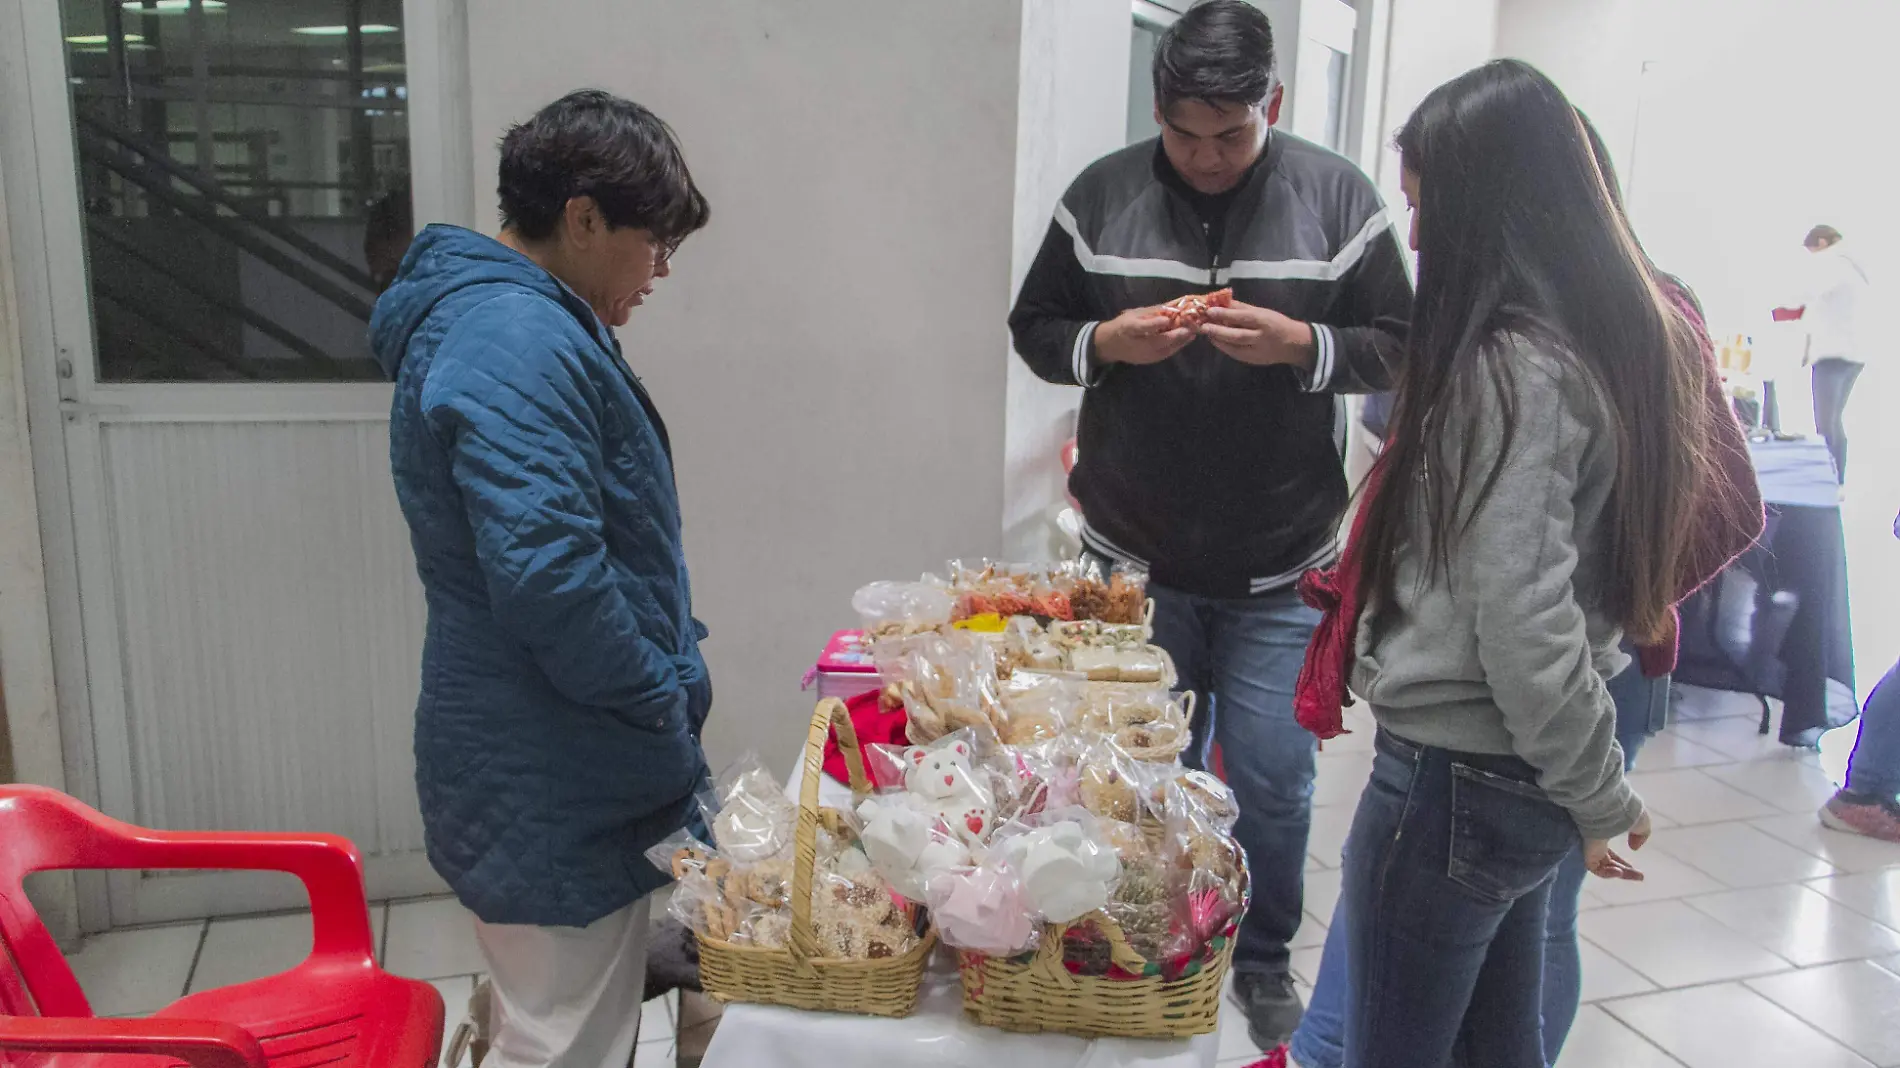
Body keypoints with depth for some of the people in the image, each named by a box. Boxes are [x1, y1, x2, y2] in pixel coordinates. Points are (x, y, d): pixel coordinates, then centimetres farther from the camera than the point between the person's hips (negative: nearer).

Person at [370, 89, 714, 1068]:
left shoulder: (491, 314, 12)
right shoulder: (518, 344, -23)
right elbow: (548, 578, -31)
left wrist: (672, 675, 12)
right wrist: (662, 699, -15)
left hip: (547, 776, 11)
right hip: (551, 792, -11)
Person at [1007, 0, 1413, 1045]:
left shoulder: (1337, 195, -2)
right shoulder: (1102, 194, 1)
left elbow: (1399, 346, 0)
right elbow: (1033, 329, 6)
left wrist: (1302, 346, -19)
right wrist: (1108, 342, -15)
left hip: (1283, 567, -1)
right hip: (1131, 554, 1)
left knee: (1273, 784, 5)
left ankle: (1262, 962, 31)